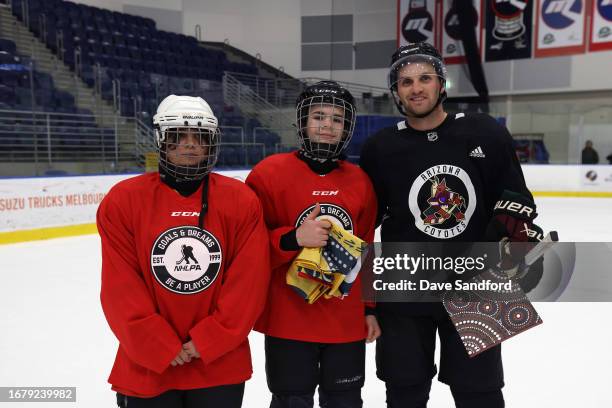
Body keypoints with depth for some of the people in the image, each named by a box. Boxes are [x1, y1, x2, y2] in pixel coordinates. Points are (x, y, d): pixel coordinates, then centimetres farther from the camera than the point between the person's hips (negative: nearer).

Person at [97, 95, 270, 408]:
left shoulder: (242, 200, -5)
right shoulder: (123, 200, -5)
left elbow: (250, 279, -8)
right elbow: (120, 288, -8)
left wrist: (208, 341, -11)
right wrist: (162, 348, -11)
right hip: (147, 366, 0)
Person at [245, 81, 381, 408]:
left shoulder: (360, 181, 5)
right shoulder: (270, 173, -9)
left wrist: (371, 308, 13)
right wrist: (294, 238, -24)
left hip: (347, 322, 4)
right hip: (288, 320, -3)